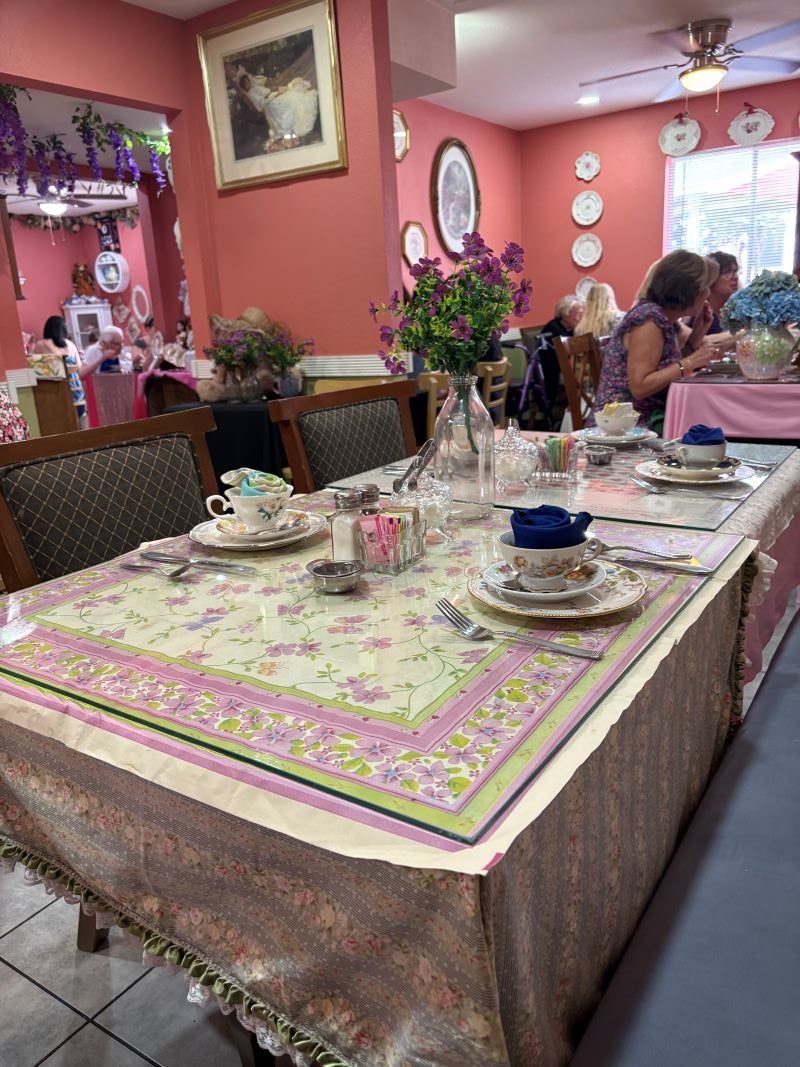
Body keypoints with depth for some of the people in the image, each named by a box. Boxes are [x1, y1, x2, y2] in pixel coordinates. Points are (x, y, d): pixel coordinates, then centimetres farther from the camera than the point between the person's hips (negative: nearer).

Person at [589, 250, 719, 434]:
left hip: (651, 420, 8)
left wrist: (698, 331, 5)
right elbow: (639, 388, -21)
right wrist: (691, 362, -20)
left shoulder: (668, 319, 10)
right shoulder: (650, 318, -15)